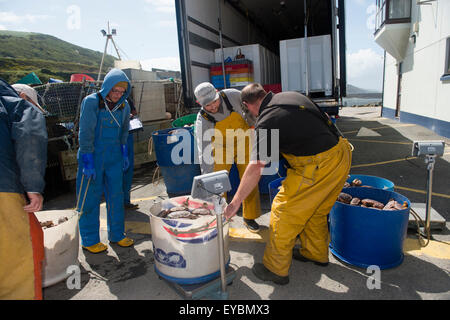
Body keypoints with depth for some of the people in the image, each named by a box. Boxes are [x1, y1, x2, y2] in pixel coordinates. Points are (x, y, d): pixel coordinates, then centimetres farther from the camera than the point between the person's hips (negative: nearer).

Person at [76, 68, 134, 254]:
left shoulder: (124, 106, 4)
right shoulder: (91, 102, -12)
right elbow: (85, 133, -15)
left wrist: (124, 154, 14)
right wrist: (88, 162, -17)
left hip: (114, 156, 5)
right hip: (92, 155, -5)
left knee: (116, 195, 9)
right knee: (90, 197, 2)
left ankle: (116, 235, 24)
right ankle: (89, 240, 16)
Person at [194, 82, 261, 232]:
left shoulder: (233, 95, -23)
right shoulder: (202, 121, -28)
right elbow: (204, 153, -32)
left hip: (243, 142, 1)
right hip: (221, 148, -1)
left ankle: (250, 217, 18)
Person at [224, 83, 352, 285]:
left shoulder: (267, 122, -14)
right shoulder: (290, 96, 10)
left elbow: (255, 170, -19)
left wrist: (235, 203, -12)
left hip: (319, 166, -9)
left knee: (284, 212, 4)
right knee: (315, 210, 25)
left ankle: (276, 270, 19)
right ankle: (316, 253, 45)